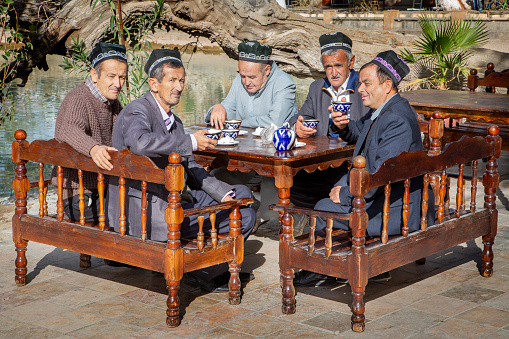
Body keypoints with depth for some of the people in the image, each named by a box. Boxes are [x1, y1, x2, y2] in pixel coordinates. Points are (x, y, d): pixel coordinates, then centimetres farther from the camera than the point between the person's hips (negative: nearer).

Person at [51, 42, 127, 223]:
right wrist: (93, 148, -58)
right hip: (78, 194, -8)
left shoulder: (112, 101, 11)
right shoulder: (78, 99, -17)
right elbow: (69, 129, -38)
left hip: (101, 188, 8)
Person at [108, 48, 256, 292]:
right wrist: (191, 142, -28)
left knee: (242, 194, 19)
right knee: (242, 218, -12)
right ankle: (207, 275, 12)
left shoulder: (173, 120, 16)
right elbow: (140, 142, -38)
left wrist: (223, 193, 3)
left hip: (174, 198, 10)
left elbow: (189, 168, 17)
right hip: (149, 213, -10)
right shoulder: (136, 112, -14)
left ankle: (219, 267, 29)